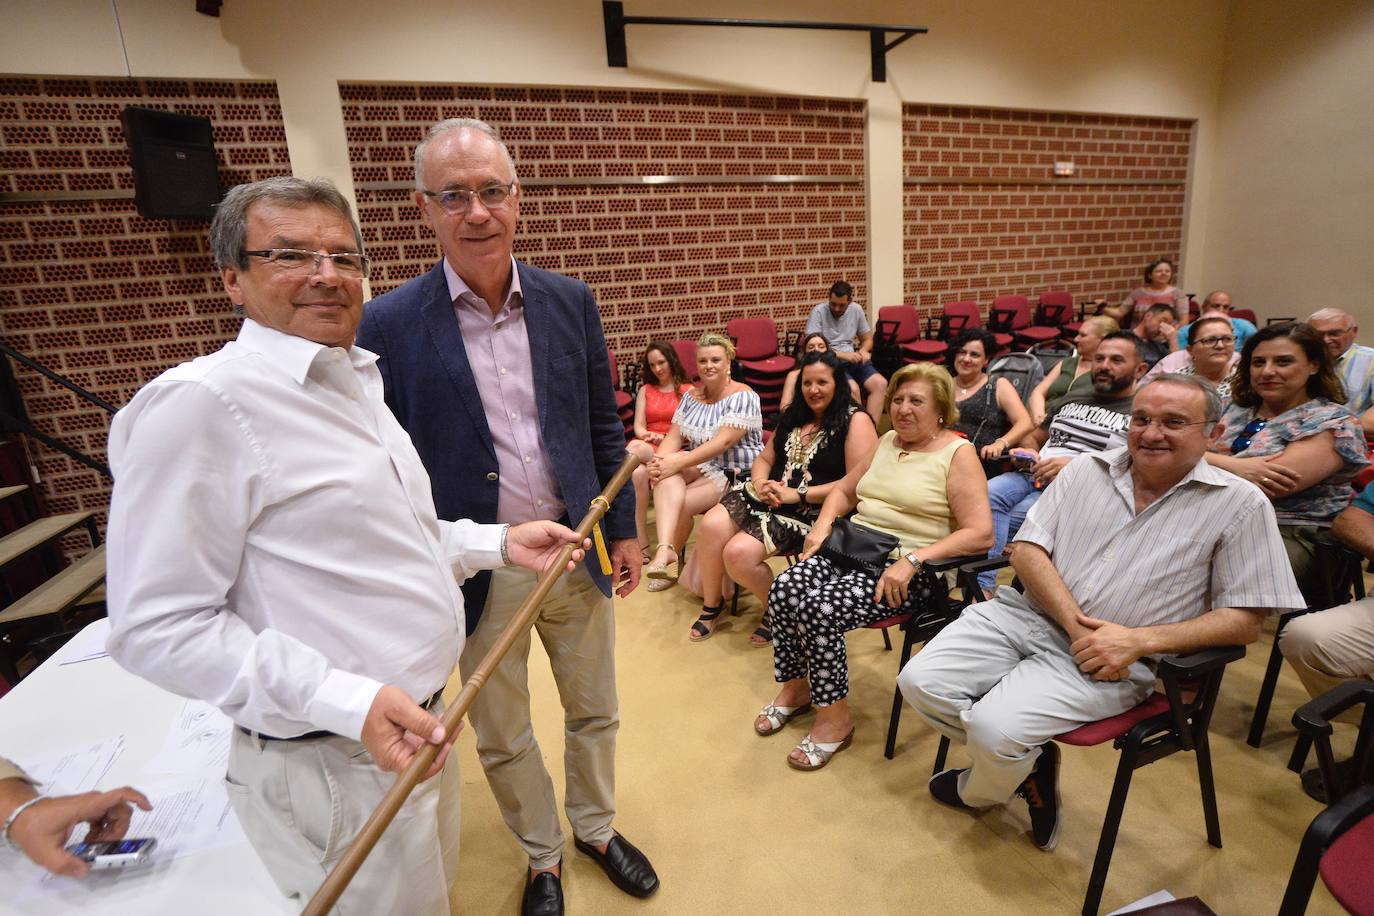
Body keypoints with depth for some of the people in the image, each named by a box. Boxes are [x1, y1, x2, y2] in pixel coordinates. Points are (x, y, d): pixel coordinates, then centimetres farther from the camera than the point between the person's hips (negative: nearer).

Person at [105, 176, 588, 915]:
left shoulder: (357, 385, 9)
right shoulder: (199, 403, -19)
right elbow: (159, 626, -21)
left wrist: (499, 543, 4)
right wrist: (346, 701, -29)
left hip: (417, 721, 8)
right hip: (334, 765, -8)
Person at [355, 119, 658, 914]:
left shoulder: (571, 301, -2)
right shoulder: (389, 324, -10)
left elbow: (604, 426, 5)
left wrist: (625, 527, 7)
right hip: (477, 572, -2)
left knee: (594, 711, 21)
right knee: (502, 739, 19)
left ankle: (597, 828, 49)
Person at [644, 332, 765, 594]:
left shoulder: (743, 396, -10)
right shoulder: (691, 396, 10)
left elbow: (724, 441, -22)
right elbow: (674, 437, 1)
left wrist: (678, 462, -29)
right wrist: (659, 460, -22)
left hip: (737, 473, -5)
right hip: (700, 468, 5)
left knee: (682, 503, -25)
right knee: (667, 477, -28)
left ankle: (672, 556, 1)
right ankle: (665, 548, -40)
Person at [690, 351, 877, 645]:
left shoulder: (855, 421, -4)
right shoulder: (793, 416, 19)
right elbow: (764, 459, 21)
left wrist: (799, 494, -16)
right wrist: (760, 482, -4)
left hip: (813, 512, -6)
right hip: (768, 496, 7)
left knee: (739, 553, -25)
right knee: (711, 526, -21)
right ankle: (712, 603, 4)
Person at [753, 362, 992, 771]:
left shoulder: (958, 453, -4)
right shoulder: (887, 441, 17)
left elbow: (980, 534, -13)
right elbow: (844, 490, 24)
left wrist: (913, 560, -22)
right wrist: (822, 525, 4)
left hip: (909, 570, -6)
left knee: (820, 608, -28)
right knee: (784, 588, -19)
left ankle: (835, 720, -6)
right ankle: (794, 688, 3)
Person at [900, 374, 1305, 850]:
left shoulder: (1240, 504, -1)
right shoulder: (1086, 470, 7)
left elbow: (1244, 620, -3)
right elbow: (1026, 550, 2)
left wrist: (1137, 641, -17)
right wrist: (1073, 621, -13)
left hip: (1112, 663, -4)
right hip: (1028, 614, 4)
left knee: (995, 726, -24)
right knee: (921, 682, -12)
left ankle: (979, 793, 15)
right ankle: (1025, 760, 14)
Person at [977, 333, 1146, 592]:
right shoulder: (1069, 401, 28)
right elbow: (1033, 438, 34)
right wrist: (1027, 454, 9)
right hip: (1032, 476, 5)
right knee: (987, 494, -29)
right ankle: (981, 588, -35)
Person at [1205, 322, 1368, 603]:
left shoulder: (1332, 422, 1)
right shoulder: (1237, 410, 17)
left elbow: (1272, 487, -14)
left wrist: (1209, 460, -4)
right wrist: (1237, 467, -13)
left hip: (1293, 536, -5)